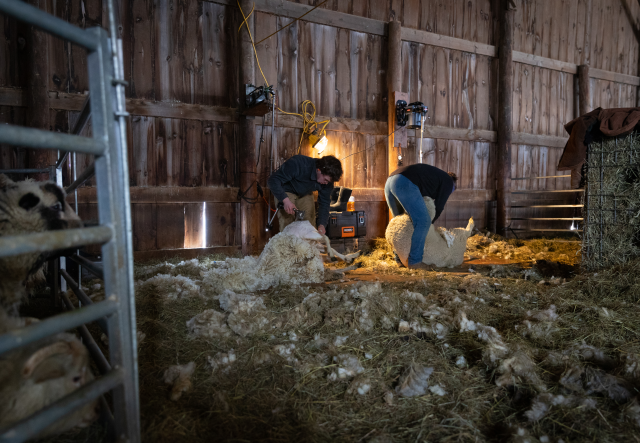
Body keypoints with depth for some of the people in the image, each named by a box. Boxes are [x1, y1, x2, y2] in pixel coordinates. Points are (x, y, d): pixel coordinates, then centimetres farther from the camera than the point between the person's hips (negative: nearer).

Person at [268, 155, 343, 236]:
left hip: (306, 194, 5)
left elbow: (324, 203, -11)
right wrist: (285, 200, -48)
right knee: (286, 225, -14)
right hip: (285, 192, -5)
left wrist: (322, 225, -25)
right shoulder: (298, 164, -40)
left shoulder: (327, 181, -22)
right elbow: (274, 180, -36)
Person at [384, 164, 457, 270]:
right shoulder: (448, 182, 15)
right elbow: (439, 206, 12)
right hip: (404, 184, -9)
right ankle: (414, 261, -5)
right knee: (423, 222, -5)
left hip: (389, 182, 9)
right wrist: (429, 222, 26)